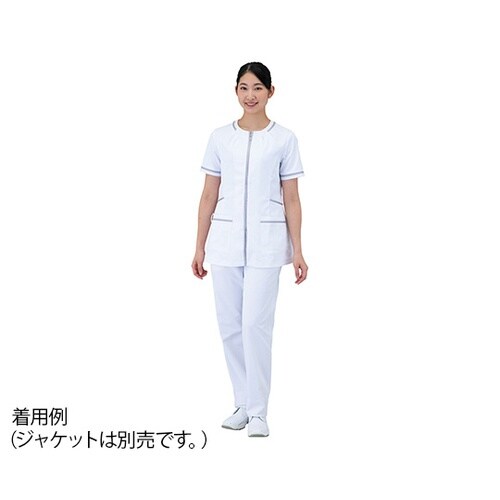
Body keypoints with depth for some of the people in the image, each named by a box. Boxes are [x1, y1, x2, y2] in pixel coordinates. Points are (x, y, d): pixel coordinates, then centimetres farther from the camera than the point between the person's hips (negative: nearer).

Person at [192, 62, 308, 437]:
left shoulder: (284, 139, 1)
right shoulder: (220, 137, 7)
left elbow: (291, 199, 1)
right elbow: (209, 196, 8)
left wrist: (297, 250, -4)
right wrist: (200, 247, 5)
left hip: (266, 241, -3)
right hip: (225, 240, 3)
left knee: (256, 324, -9)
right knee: (230, 326, 6)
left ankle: (258, 411, 2)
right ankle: (243, 404, 20)